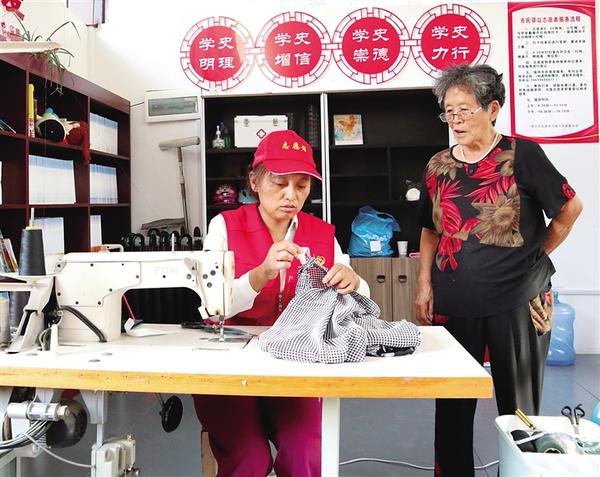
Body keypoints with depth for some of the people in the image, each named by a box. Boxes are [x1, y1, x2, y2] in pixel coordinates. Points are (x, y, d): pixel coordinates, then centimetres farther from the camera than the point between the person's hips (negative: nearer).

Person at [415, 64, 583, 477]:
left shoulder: (521, 155, -6)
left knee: (519, 407, 10)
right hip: (454, 304, 3)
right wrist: (425, 284, 5)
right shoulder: (438, 166, 6)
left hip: (517, 302, -3)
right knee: (452, 406, 10)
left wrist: (537, 256, 5)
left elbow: (570, 207, 3)